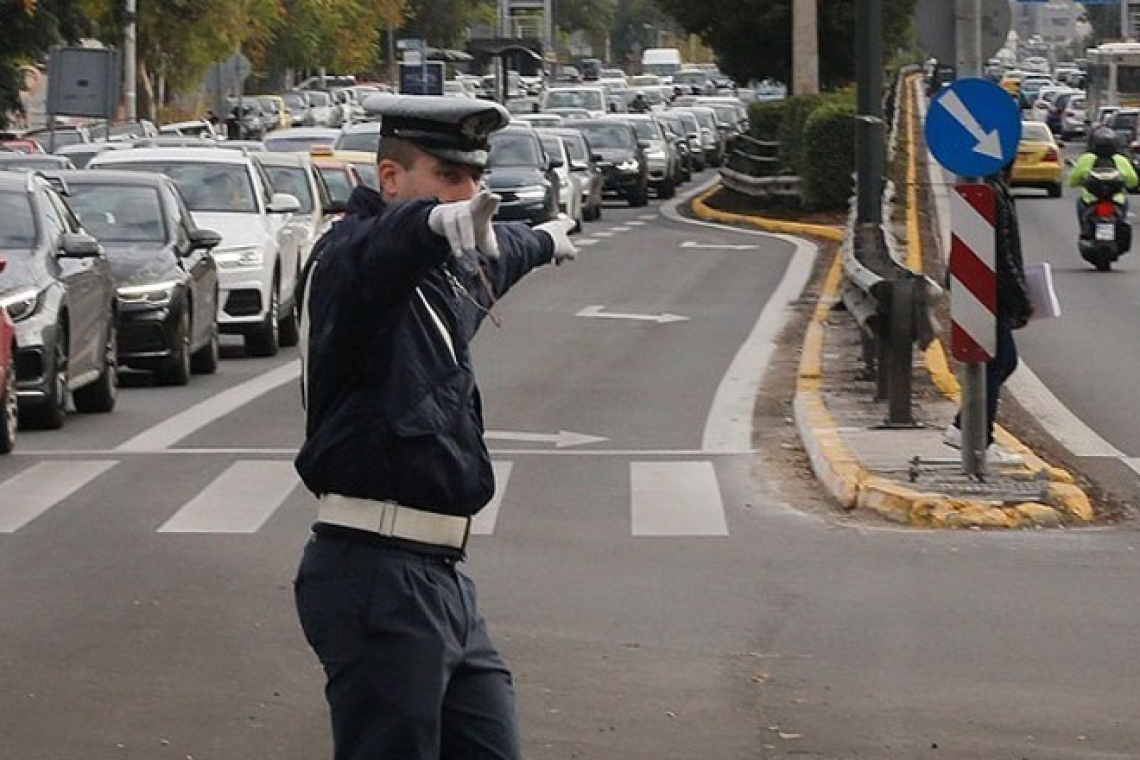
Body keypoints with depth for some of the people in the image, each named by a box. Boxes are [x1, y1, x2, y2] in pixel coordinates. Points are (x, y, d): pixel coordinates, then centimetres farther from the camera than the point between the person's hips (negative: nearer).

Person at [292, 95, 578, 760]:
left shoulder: (449, 271, 19)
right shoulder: (350, 260, -10)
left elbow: (491, 257, 43)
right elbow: (378, 247, -35)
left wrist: (545, 240, 64)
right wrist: (437, 223, -57)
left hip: (442, 580, 9)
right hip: (377, 579, -9)